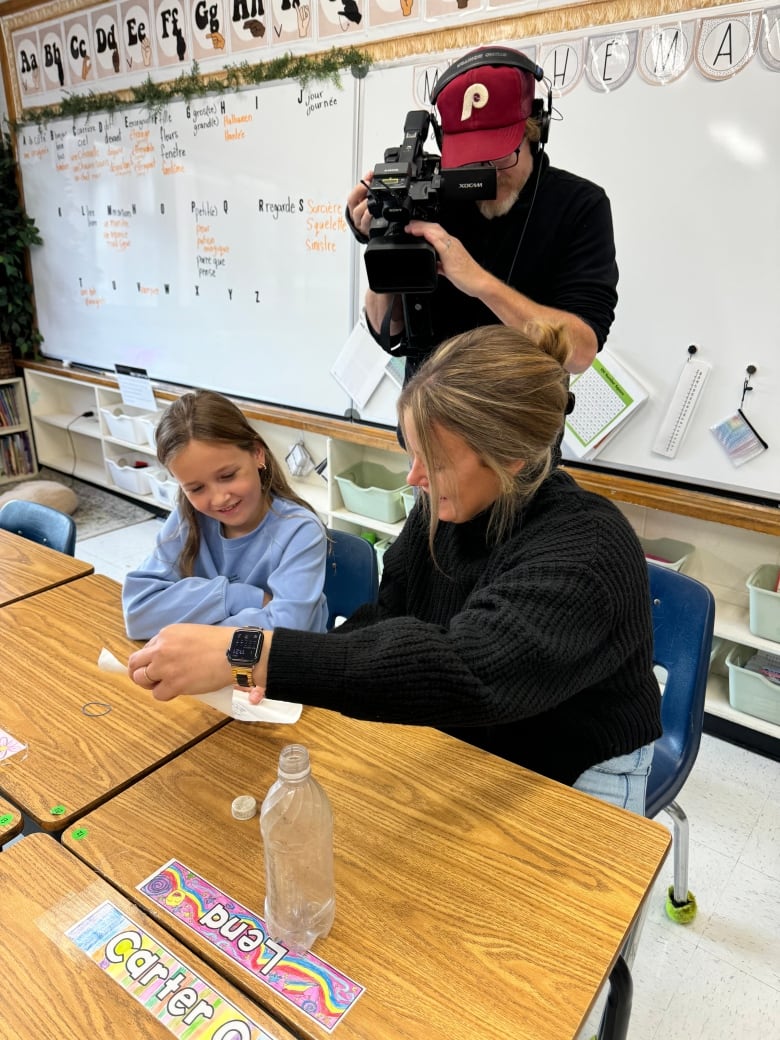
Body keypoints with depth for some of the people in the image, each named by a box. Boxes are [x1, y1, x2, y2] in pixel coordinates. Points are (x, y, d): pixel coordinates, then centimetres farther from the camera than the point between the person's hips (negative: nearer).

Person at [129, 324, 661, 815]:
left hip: (576, 776, -4)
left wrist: (251, 655, -48)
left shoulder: (586, 549, -31)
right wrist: (279, 671, -16)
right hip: (464, 745, 5)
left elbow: (463, 673, -45)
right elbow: (388, 617, 1)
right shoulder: (445, 506, -10)